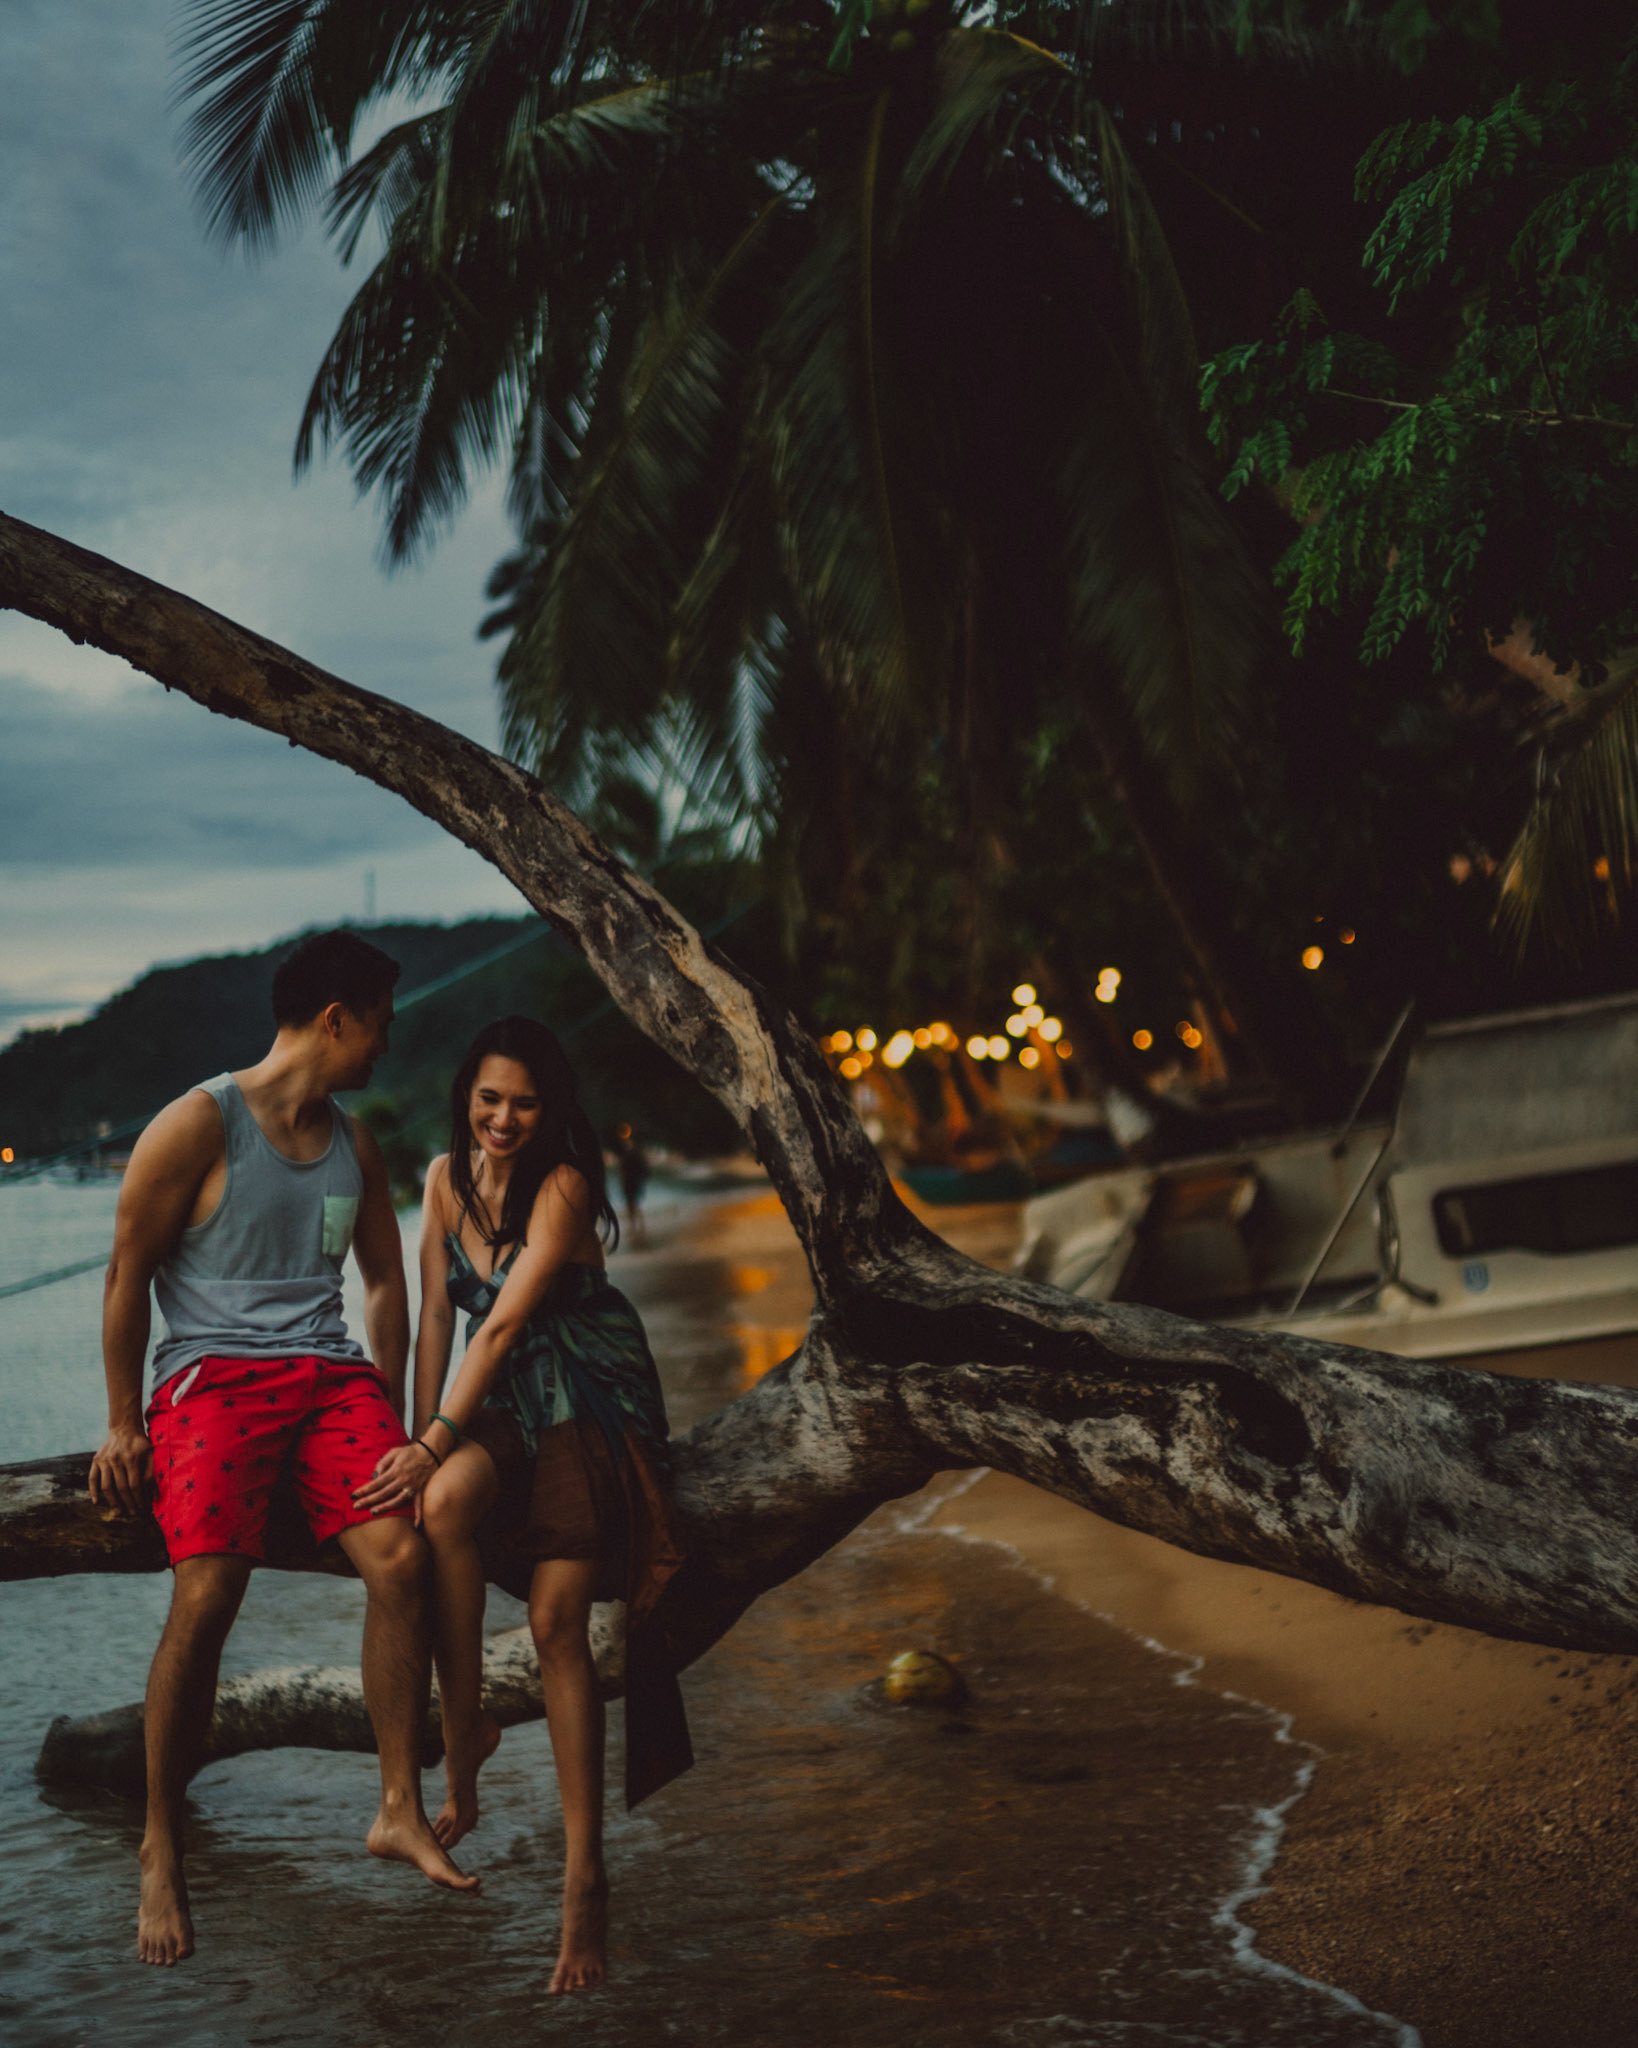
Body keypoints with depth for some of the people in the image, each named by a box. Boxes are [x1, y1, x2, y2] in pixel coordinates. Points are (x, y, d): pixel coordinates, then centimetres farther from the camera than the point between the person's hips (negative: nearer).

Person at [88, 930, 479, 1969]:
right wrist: (125, 1424, -3)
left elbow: (385, 1280, 25)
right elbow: (128, 1274, -2)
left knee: (402, 1556, -15)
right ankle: (163, 1849, -4)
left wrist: (392, 1420, 21)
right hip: (215, 1373, -5)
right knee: (206, 1597, -20)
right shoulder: (198, 1126, -4)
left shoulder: (355, 1145, 17)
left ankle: (402, 1812, -4)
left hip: (330, 1372, 5)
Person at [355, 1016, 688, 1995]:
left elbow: (504, 1324, -22)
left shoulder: (563, 1188, -16)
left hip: (588, 1407, -4)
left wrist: (433, 1445, -26)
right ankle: (464, 1727, -15)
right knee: (448, 1498, -31)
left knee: (559, 1617, -15)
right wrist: (422, 1440, 0)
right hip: (502, 1406, 5)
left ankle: (584, 1878, -12)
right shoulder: (447, 1178, 3)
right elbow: (437, 1315, 6)